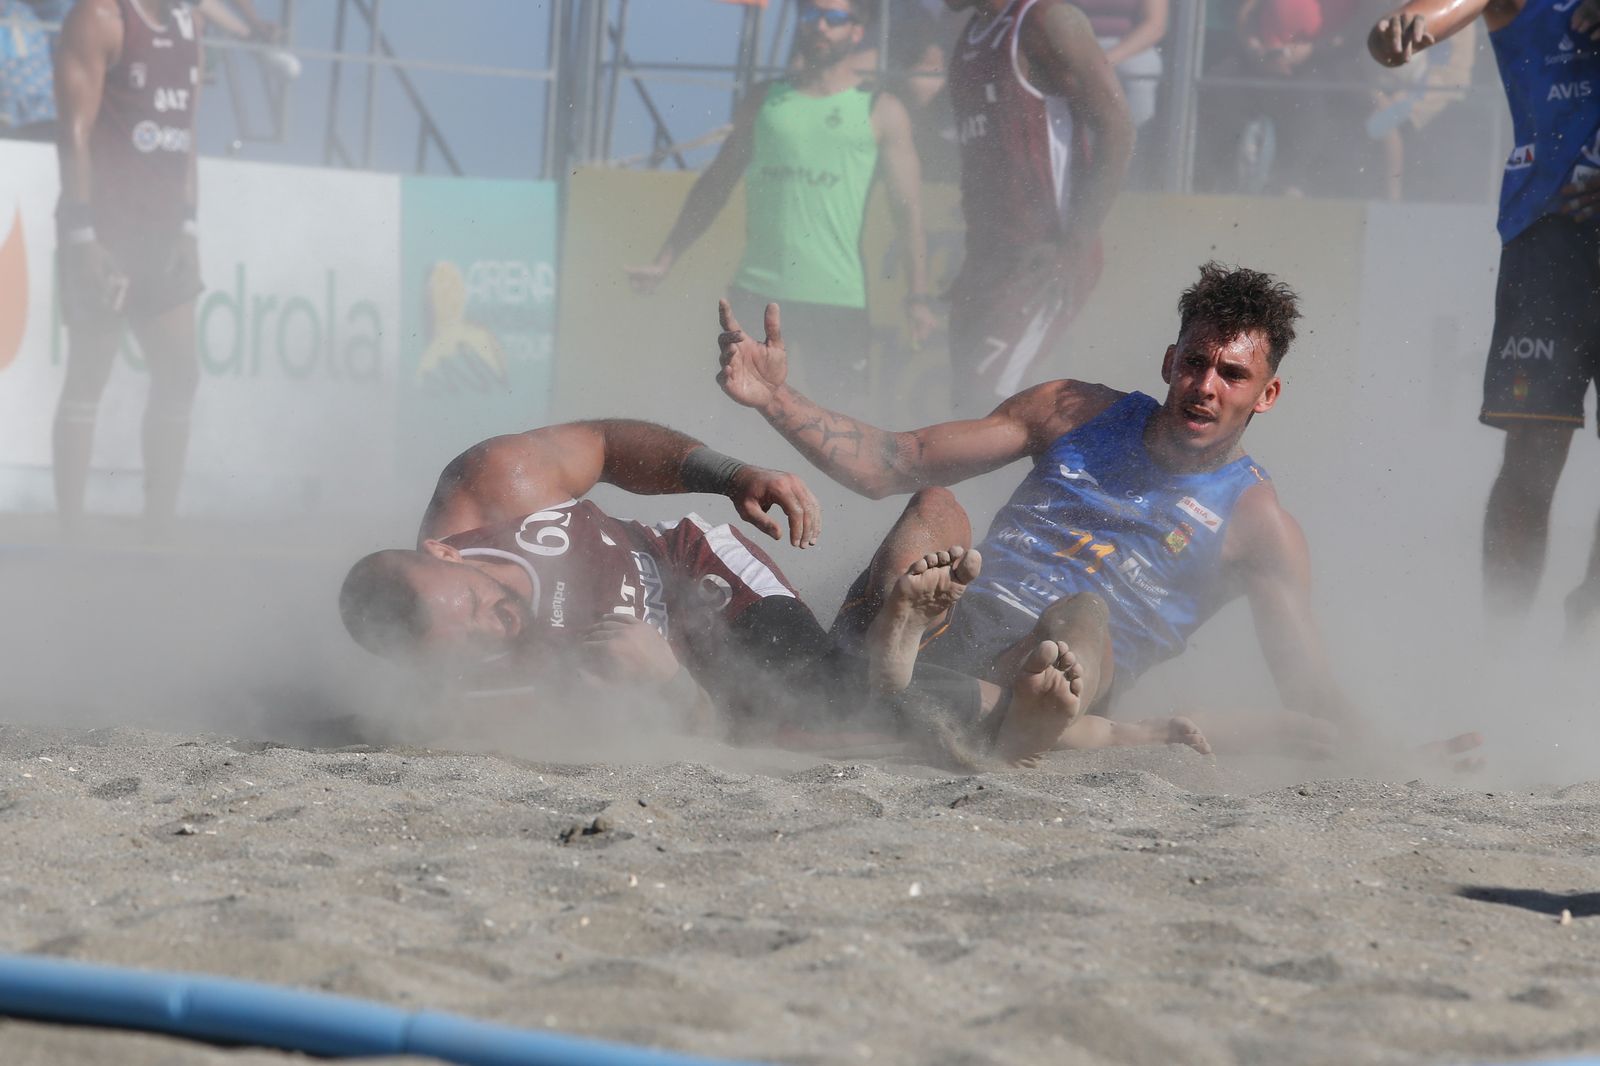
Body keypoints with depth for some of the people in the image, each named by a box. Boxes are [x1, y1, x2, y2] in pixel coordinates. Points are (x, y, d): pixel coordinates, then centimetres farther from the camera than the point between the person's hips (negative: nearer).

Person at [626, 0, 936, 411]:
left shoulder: (881, 112, 5)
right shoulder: (765, 102, 13)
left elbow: (908, 211, 1)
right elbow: (716, 184, 17)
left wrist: (918, 296, -10)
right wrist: (664, 263, 11)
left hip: (839, 301, -2)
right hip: (756, 294, 3)